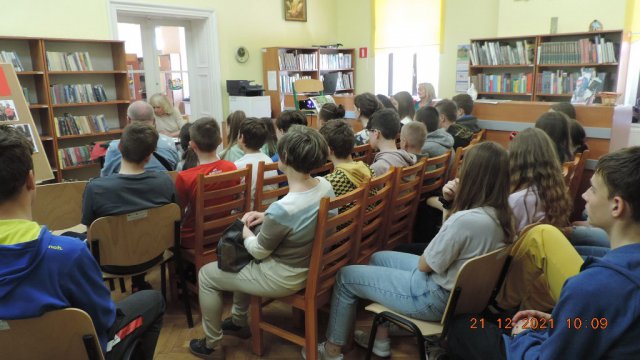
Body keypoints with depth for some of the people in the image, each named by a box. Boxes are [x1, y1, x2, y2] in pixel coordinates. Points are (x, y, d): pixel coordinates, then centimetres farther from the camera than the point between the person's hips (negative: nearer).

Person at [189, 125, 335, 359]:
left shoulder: (281, 209, -35)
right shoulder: (325, 186, -11)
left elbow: (259, 252, -18)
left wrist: (244, 230, 0)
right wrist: (267, 217, -2)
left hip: (284, 278, -8)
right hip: (310, 266, 8)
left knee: (206, 274, 12)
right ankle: (239, 322, 45)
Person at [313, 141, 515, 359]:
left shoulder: (465, 220, -33)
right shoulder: (500, 214, -5)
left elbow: (424, 265, -18)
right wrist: (452, 202, -6)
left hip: (435, 298, -9)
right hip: (457, 291, 9)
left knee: (346, 276, 3)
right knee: (378, 258, 24)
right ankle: (380, 340, 30)